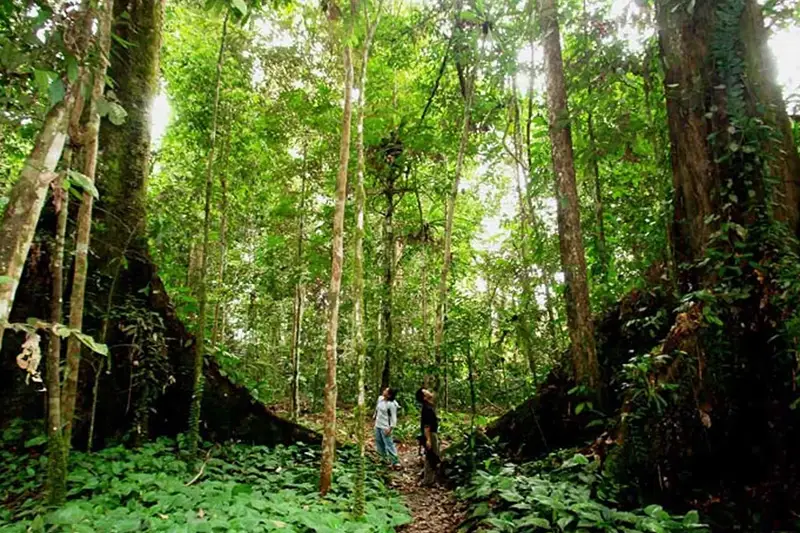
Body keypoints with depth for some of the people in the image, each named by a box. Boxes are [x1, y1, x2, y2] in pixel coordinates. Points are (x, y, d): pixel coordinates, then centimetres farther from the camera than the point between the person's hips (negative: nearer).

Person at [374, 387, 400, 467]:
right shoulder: (380, 398, 1)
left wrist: (390, 428, -23)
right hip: (378, 425, 9)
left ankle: (395, 461, 0)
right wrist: (375, 416, 25)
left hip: (385, 427, -9)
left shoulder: (391, 404, -22)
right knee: (379, 443, 19)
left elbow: (393, 417, -19)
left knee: (389, 444, -8)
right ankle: (384, 458, 36)